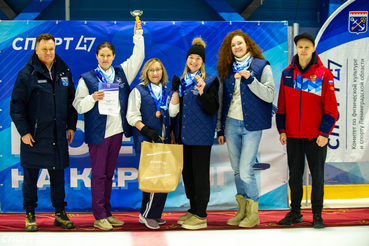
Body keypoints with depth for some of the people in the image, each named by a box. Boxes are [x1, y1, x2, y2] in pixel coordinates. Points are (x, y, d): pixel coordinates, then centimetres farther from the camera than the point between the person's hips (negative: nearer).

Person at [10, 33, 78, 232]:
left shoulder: (64, 71, 8)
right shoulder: (27, 74, -7)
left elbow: (71, 100, 15)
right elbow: (17, 106, -7)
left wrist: (71, 126, 10)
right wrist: (24, 131, -11)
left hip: (58, 136, 4)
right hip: (34, 136, -4)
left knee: (58, 175, 11)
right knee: (30, 176, 6)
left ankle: (60, 213, 22)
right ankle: (30, 214, 20)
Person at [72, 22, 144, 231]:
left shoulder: (121, 73, 10)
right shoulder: (87, 78, -1)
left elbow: (138, 57, 6)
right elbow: (78, 106, -4)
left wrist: (138, 34, -2)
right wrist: (92, 98, -21)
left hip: (116, 131, 4)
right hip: (98, 133, -4)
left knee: (109, 174, 12)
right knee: (99, 174, -1)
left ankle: (107, 213, 20)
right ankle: (99, 217, 4)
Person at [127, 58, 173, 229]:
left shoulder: (166, 92, 18)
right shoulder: (138, 91, 2)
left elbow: (172, 113, 13)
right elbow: (132, 116, -6)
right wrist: (146, 130, -17)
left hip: (164, 140, 6)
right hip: (146, 141, -6)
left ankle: (148, 214, 17)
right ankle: (148, 214, 0)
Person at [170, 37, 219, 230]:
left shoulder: (210, 81, -4)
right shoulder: (183, 80, 14)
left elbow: (212, 109, -11)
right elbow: (176, 109, 13)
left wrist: (202, 92, -25)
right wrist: (175, 90, -1)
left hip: (201, 135, -6)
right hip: (184, 134, 7)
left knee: (200, 174, -3)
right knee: (187, 172, 13)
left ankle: (201, 216, 4)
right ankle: (193, 210, 25)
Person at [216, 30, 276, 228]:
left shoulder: (261, 66, -1)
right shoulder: (227, 69, 11)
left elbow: (270, 96, -9)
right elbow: (222, 100, 14)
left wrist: (251, 79, -19)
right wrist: (220, 129, 13)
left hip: (251, 125, -5)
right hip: (231, 123, 5)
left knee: (245, 171, -9)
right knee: (237, 170, 10)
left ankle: (253, 213, 5)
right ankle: (242, 211, 21)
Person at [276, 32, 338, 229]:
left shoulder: (324, 74, -4)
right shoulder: (287, 74, 6)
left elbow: (331, 107, -5)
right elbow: (282, 105, 10)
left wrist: (324, 133, -11)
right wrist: (282, 130, 3)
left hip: (316, 136, -3)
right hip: (293, 135, 3)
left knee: (317, 176, 4)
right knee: (294, 176, 11)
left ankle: (317, 215, 15)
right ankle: (295, 213, 23)